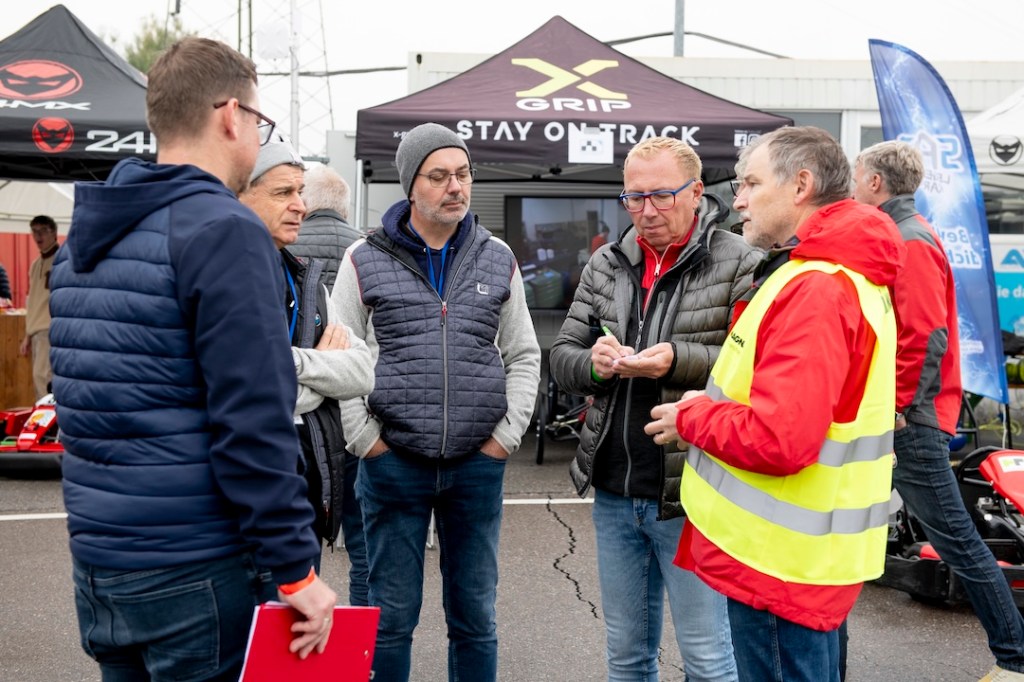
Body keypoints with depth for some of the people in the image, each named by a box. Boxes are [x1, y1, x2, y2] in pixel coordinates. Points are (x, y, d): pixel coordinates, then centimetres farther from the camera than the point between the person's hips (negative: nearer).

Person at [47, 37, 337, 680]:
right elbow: (252, 422, -22)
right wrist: (294, 569, -17)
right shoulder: (224, 231, -16)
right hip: (193, 572, -8)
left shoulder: (86, 236, 11)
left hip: (96, 559, 8)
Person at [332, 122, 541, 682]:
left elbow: (523, 356, 10)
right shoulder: (365, 259, 0)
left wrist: (507, 436, 2)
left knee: (475, 615, 13)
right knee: (392, 616, 8)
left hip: (478, 465, 2)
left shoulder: (497, 259, 7)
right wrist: (365, 439, -6)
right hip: (393, 463, -2)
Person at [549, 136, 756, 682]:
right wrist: (594, 364, -15)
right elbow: (561, 358, 7)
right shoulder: (605, 264, 8)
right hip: (614, 492, 5)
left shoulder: (738, 264, -8)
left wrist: (678, 361, -28)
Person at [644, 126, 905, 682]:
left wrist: (692, 418, -14)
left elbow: (779, 438, -30)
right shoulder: (838, 272, 12)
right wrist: (711, 405, 6)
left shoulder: (817, 289, -23)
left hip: (780, 564, -10)